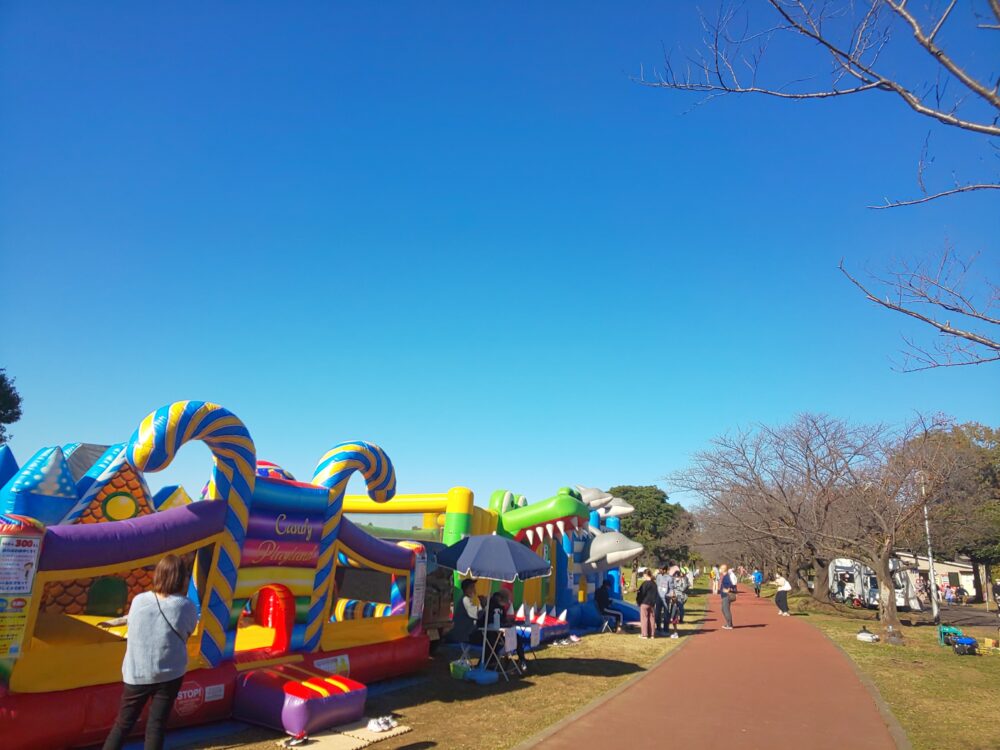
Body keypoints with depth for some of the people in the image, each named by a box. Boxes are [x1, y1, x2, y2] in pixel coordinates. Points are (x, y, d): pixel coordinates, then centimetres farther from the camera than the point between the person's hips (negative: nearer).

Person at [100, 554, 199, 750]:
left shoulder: (139, 600, -7)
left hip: (136, 674, 2)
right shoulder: (187, 607, -10)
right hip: (169, 674, -1)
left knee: (123, 724, 16)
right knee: (156, 726, 6)